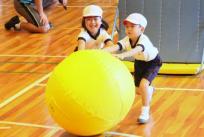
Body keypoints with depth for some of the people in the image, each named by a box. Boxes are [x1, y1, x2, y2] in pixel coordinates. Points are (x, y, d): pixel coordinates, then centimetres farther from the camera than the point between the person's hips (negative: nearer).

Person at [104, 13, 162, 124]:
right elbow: (116, 47, -41)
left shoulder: (143, 40, -38)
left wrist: (122, 55, -77)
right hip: (139, 62, 6)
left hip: (152, 62, -6)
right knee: (138, 90, 13)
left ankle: (145, 112, -14)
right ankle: (149, 90, 51)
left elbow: (137, 50, -59)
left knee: (143, 84, -29)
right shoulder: (127, 40, -23)